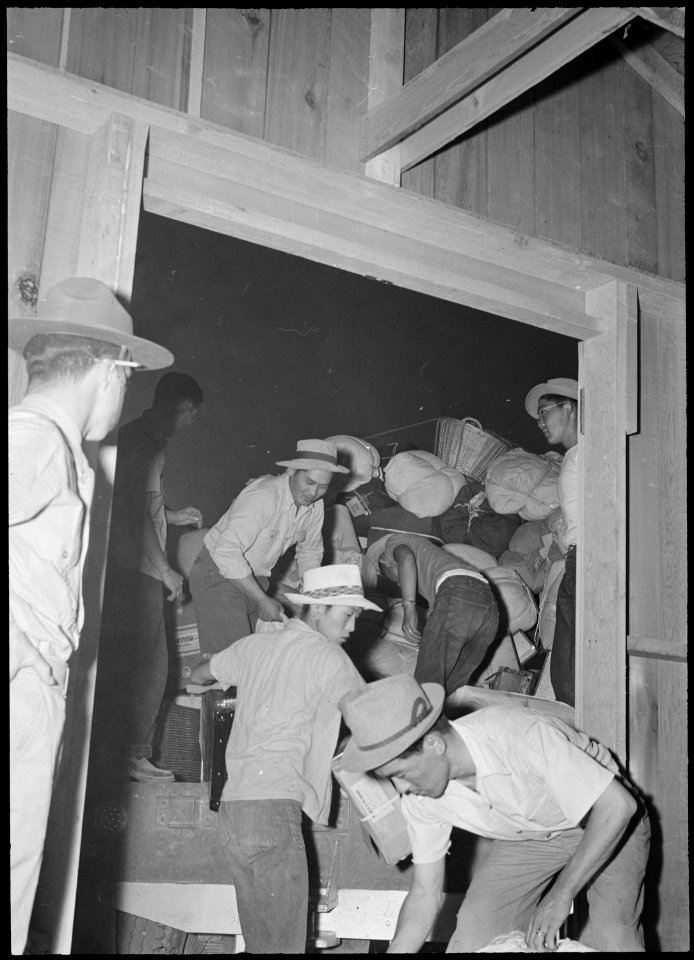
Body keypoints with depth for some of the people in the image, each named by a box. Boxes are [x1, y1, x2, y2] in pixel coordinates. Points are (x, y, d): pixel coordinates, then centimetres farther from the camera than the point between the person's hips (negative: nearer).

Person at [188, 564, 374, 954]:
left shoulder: (254, 646, 19)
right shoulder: (324, 654, -2)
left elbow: (198, 675, 37)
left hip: (236, 802, 8)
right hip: (274, 805, -8)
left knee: (260, 937, 10)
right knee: (284, 939, -8)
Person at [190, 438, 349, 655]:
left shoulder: (314, 506, -4)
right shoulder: (263, 497, -29)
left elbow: (310, 552, 14)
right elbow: (226, 552, -34)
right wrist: (263, 600, -29)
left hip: (255, 579, 8)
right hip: (219, 576, -7)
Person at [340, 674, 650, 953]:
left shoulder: (519, 736, -39)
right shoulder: (418, 799, -19)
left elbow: (618, 805, -36)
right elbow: (425, 893, -7)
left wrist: (560, 896, -36)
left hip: (607, 825, -4)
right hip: (526, 837, 4)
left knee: (611, 939, -23)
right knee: (473, 934, -12)